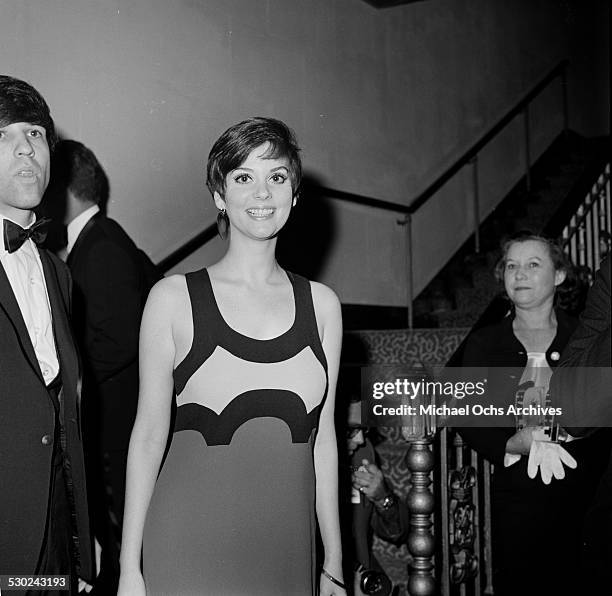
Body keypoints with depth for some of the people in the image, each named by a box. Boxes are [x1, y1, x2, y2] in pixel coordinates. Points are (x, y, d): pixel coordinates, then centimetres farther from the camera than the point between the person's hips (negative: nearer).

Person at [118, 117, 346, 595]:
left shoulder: (322, 304, 4)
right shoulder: (173, 298, -4)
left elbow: (322, 437, 7)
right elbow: (149, 433, -3)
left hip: (288, 553, 3)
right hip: (189, 550, -2)